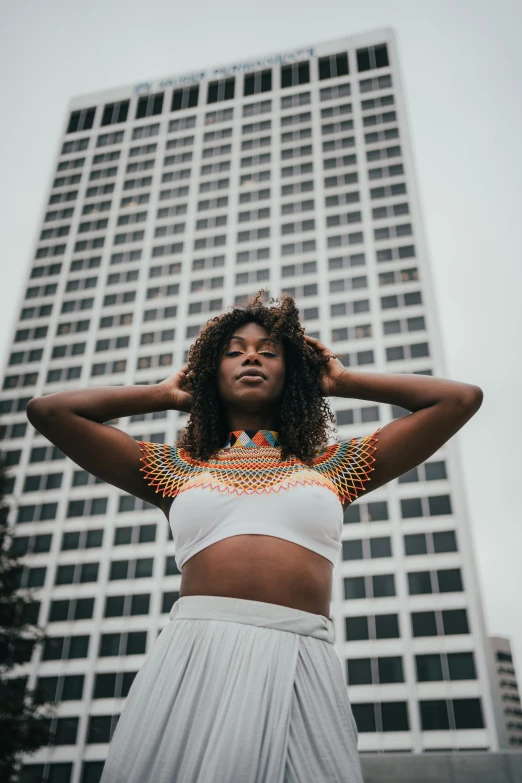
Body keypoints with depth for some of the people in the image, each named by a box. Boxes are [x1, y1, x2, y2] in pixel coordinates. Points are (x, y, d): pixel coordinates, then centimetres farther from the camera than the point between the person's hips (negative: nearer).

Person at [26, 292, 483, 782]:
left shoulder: (332, 466, 15)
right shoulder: (176, 468, 16)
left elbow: (462, 399, 16)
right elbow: (47, 411, 16)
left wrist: (343, 381, 24)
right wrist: (166, 394, 23)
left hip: (302, 670, 0)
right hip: (191, 660, 1)